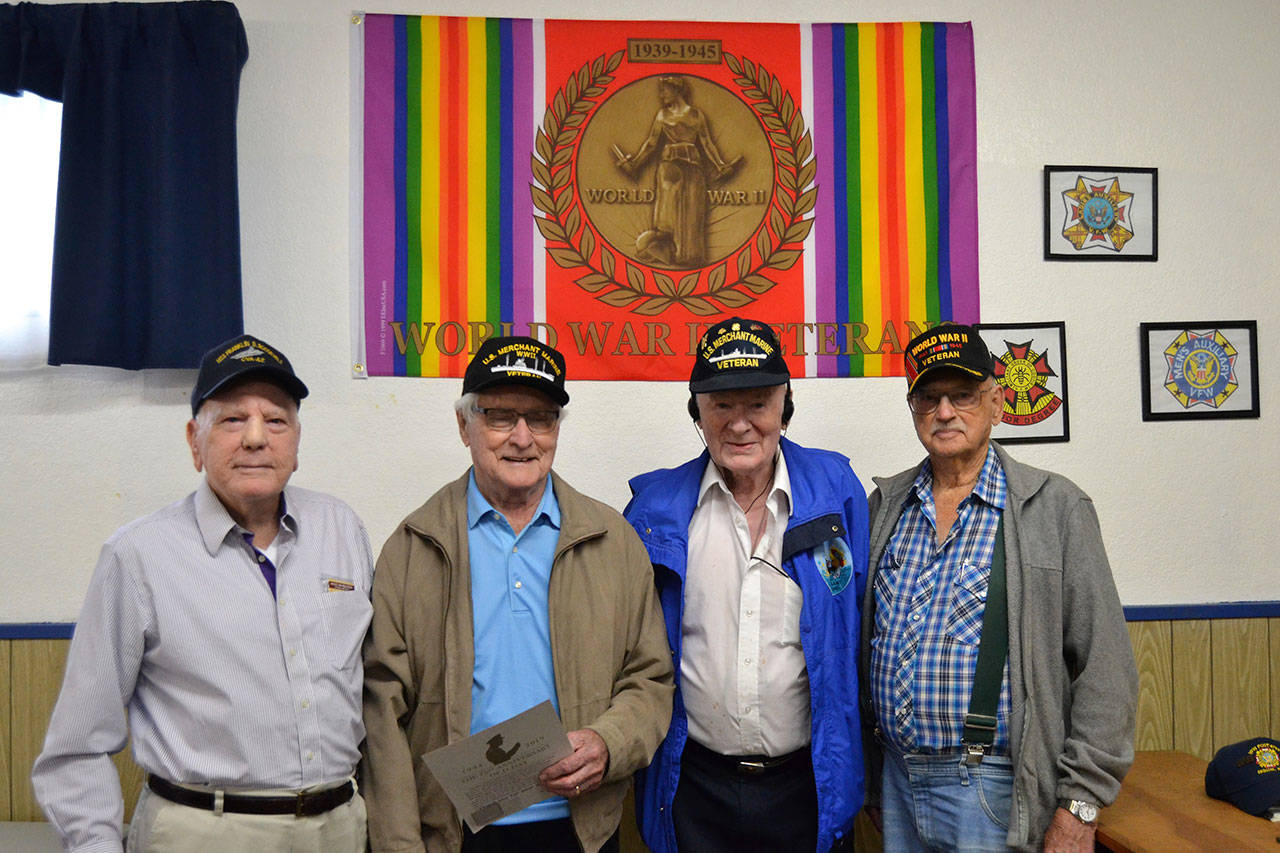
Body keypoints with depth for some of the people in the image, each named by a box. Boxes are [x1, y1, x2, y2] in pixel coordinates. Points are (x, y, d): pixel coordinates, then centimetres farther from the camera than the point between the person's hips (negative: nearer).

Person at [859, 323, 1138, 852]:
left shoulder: (1057, 508, -7)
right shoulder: (885, 505, 6)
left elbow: (1104, 672, -9)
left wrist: (1079, 807, -12)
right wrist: (864, 768, 10)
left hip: (992, 792, -4)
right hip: (896, 778, 4)